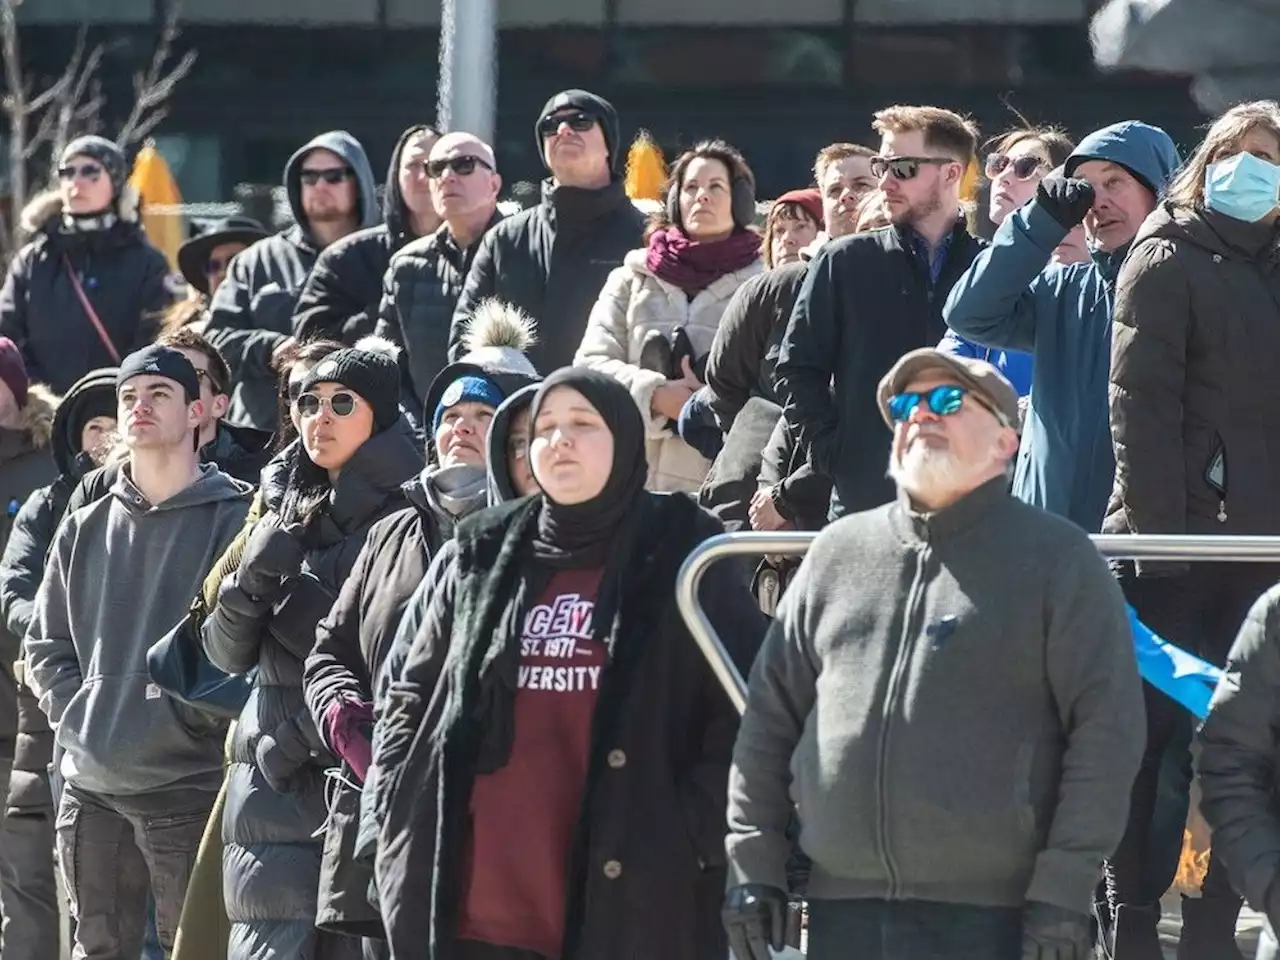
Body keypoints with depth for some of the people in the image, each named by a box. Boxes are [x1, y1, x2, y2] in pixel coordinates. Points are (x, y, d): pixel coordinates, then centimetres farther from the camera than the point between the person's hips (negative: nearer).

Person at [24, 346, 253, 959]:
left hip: (188, 786, -5)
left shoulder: (232, 519, -2)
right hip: (90, 789, 5)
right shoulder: (87, 530, 15)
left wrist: (193, 712, -15)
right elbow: (45, 644, 16)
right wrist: (76, 713, 2)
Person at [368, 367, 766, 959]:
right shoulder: (476, 562, 14)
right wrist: (410, 821, 7)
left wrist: (696, 830, -10)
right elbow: (408, 701, 20)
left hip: (626, 907, -3)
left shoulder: (679, 559, 4)